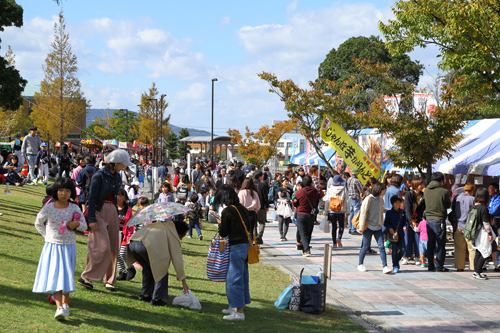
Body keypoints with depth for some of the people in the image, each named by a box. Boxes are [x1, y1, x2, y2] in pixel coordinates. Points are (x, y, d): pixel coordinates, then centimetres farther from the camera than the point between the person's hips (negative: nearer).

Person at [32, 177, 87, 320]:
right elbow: (38, 223, 10)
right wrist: (47, 236, 2)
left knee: (67, 276, 9)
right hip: (53, 246, -2)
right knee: (55, 276, -11)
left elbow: (84, 226, 5)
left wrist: (77, 224, -15)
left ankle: (65, 304, 25)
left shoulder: (74, 209, -1)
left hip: (69, 247, 2)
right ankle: (59, 308, -18)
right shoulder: (48, 208, -6)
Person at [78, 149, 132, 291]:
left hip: (112, 211, 7)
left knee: (113, 247, 6)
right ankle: (86, 276, 0)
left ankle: (109, 280, 16)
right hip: (99, 211, -7)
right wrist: (91, 219, -15)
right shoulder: (99, 175, -11)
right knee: (103, 247, -12)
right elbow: (92, 198, -11)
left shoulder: (117, 177, 11)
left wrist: (117, 215, 17)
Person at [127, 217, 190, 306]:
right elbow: (177, 258, 16)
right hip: (148, 245, -7)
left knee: (148, 268, 29)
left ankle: (145, 295, 33)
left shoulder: (161, 226, 36)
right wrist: (183, 281, 20)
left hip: (132, 243, 8)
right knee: (162, 271, 12)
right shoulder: (173, 235, 16)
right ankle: (156, 299, 13)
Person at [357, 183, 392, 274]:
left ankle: (385, 266, -8)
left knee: (381, 246, -5)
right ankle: (360, 264, 22)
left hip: (377, 227, 5)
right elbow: (363, 213, -9)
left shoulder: (380, 199, 10)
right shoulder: (368, 199, -9)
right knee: (365, 246, 4)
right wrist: (362, 227, -9)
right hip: (369, 226, -5)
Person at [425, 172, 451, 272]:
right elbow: (448, 205, 1)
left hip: (429, 219, 5)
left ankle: (430, 266, 16)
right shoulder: (444, 191, -12)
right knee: (441, 244, 2)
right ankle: (439, 266, 3)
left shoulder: (427, 190, 1)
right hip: (439, 220, -5)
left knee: (430, 243, 12)